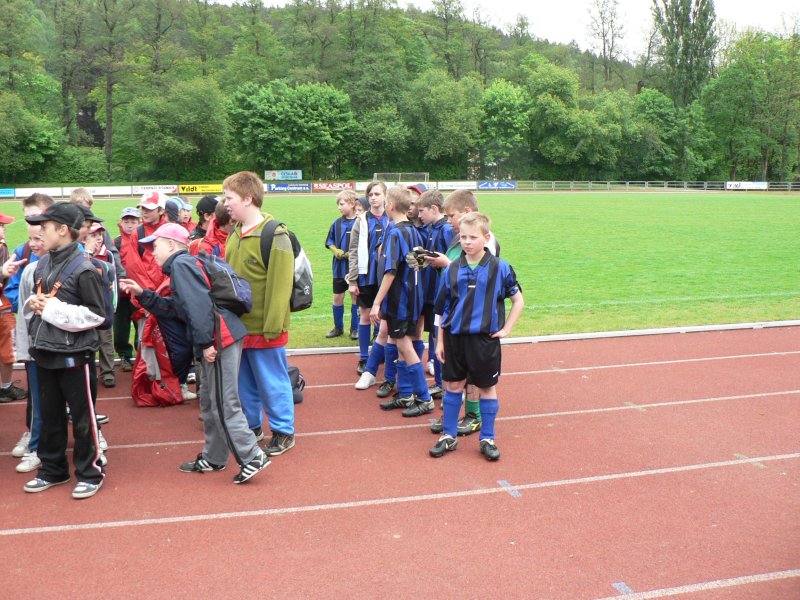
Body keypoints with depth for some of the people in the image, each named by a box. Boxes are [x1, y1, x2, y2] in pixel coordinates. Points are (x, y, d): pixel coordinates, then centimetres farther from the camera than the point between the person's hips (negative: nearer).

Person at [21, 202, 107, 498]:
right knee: (50, 415, 17)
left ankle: (90, 472, 18)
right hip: (45, 352, 7)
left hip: (74, 354, -7)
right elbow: (32, 303, 22)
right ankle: (52, 469, 31)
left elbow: (96, 315, -16)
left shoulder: (83, 269, -14)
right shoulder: (42, 265, 8)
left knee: (82, 417, 4)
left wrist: (54, 309, -17)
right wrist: (33, 303, -2)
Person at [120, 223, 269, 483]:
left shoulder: (181, 263, -8)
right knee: (210, 402, 17)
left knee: (224, 405, -6)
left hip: (221, 338, -11)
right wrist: (142, 294, 21)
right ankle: (213, 459, 27)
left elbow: (199, 304, -20)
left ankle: (252, 457, 0)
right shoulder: (182, 266, 23)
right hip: (219, 340, 11)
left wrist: (206, 342, -21)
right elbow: (173, 308, 25)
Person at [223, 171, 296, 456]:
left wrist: (272, 326, -21)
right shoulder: (235, 234, 9)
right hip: (237, 325, 8)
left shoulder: (274, 235, -16)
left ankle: (283, 431, 20)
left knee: (272, 381, 5)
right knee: (244, 382, 18)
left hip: (263, 328, -7)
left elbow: (280, 285, -20)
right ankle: (251, 426, 34)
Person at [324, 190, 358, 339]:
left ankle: (355, 328, 19)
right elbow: (329, 242, 12)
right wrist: (335, 251, -6)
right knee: (337, 298, 10)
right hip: (339, 267, 4)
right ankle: (338, 328, 24)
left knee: (355, 297, 7)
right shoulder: (337, 223, 3)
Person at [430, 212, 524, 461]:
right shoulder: (452, 270, 0)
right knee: (453, 385, 11)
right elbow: (443, 309, 6)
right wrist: (440, 340, 5)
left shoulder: (499, 268, -7)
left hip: (485, 338, -2)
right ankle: (448, 436, 24)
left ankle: (487, 439, 22)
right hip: (455, 337, 2)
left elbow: (518, 300, 2)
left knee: (487, 387, 9)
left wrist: (506, 329, -4)